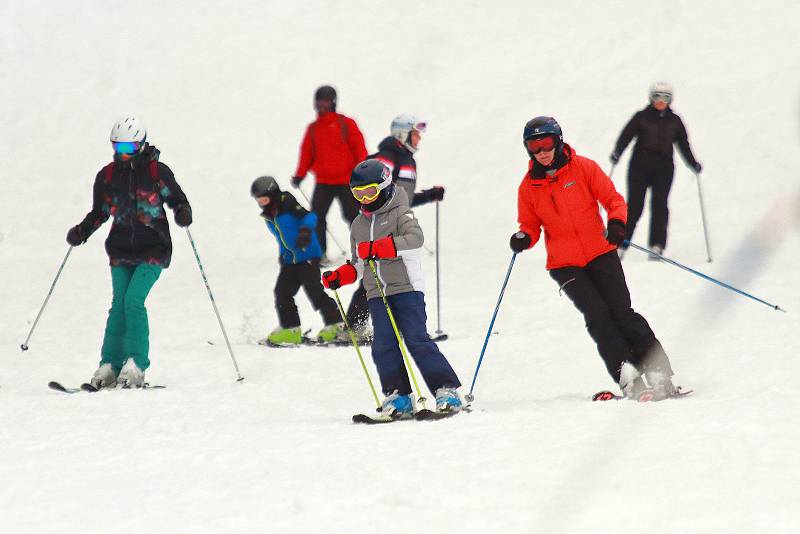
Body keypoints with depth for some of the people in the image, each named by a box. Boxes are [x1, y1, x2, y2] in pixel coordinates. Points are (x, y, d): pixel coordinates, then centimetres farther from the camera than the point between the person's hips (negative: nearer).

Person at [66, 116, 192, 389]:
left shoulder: (158, 172, -6)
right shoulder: (107, 175, 4)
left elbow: (178, 200, 1)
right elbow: (99, 212, 15)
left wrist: (183, 213, -21)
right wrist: (81, 232, 0)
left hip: (153, 249, -4)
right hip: (121, 249, 4)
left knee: (133, 300, -17)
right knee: (119, 305, -3)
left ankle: (136, 364, -14)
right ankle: (110, 364, 2)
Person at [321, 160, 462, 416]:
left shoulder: (400, 213, 0)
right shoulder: (358, 225, 21)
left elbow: (415, 238, -21)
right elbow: (359, 265, 30)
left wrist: (378, 248, -30)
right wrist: (339, 277, 10)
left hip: (407, 287, -5)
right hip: (376, 294, 5)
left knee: (416, 340, -14)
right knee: (384, 346, -9)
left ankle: (446, 390, -11)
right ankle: (398, 396, -3)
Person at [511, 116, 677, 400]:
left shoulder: (582, 167, -2)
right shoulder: (529, 187, 4)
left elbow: (613, 199, 1)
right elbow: (531, 225, 12)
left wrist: (617, 221, -19)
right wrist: (524, 238, -11)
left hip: (600, 253, -1)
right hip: (564, 264, 1)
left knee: (621, 312, -12)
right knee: (597, 315, -16)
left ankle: (658, 371, -8)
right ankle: (627, 378, -20)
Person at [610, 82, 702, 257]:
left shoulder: (674, 121, 10)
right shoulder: (641, 117, 3)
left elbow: (683, 144, 17)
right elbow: (626, 135, -5)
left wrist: (693, 164, 9)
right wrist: (617, 152, -21)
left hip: (664, 169, 1)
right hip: (640, 167, -1)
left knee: (659, 205, -10)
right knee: (634, 205, -5)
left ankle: (657, 246, -10)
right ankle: (621, 244, 3)